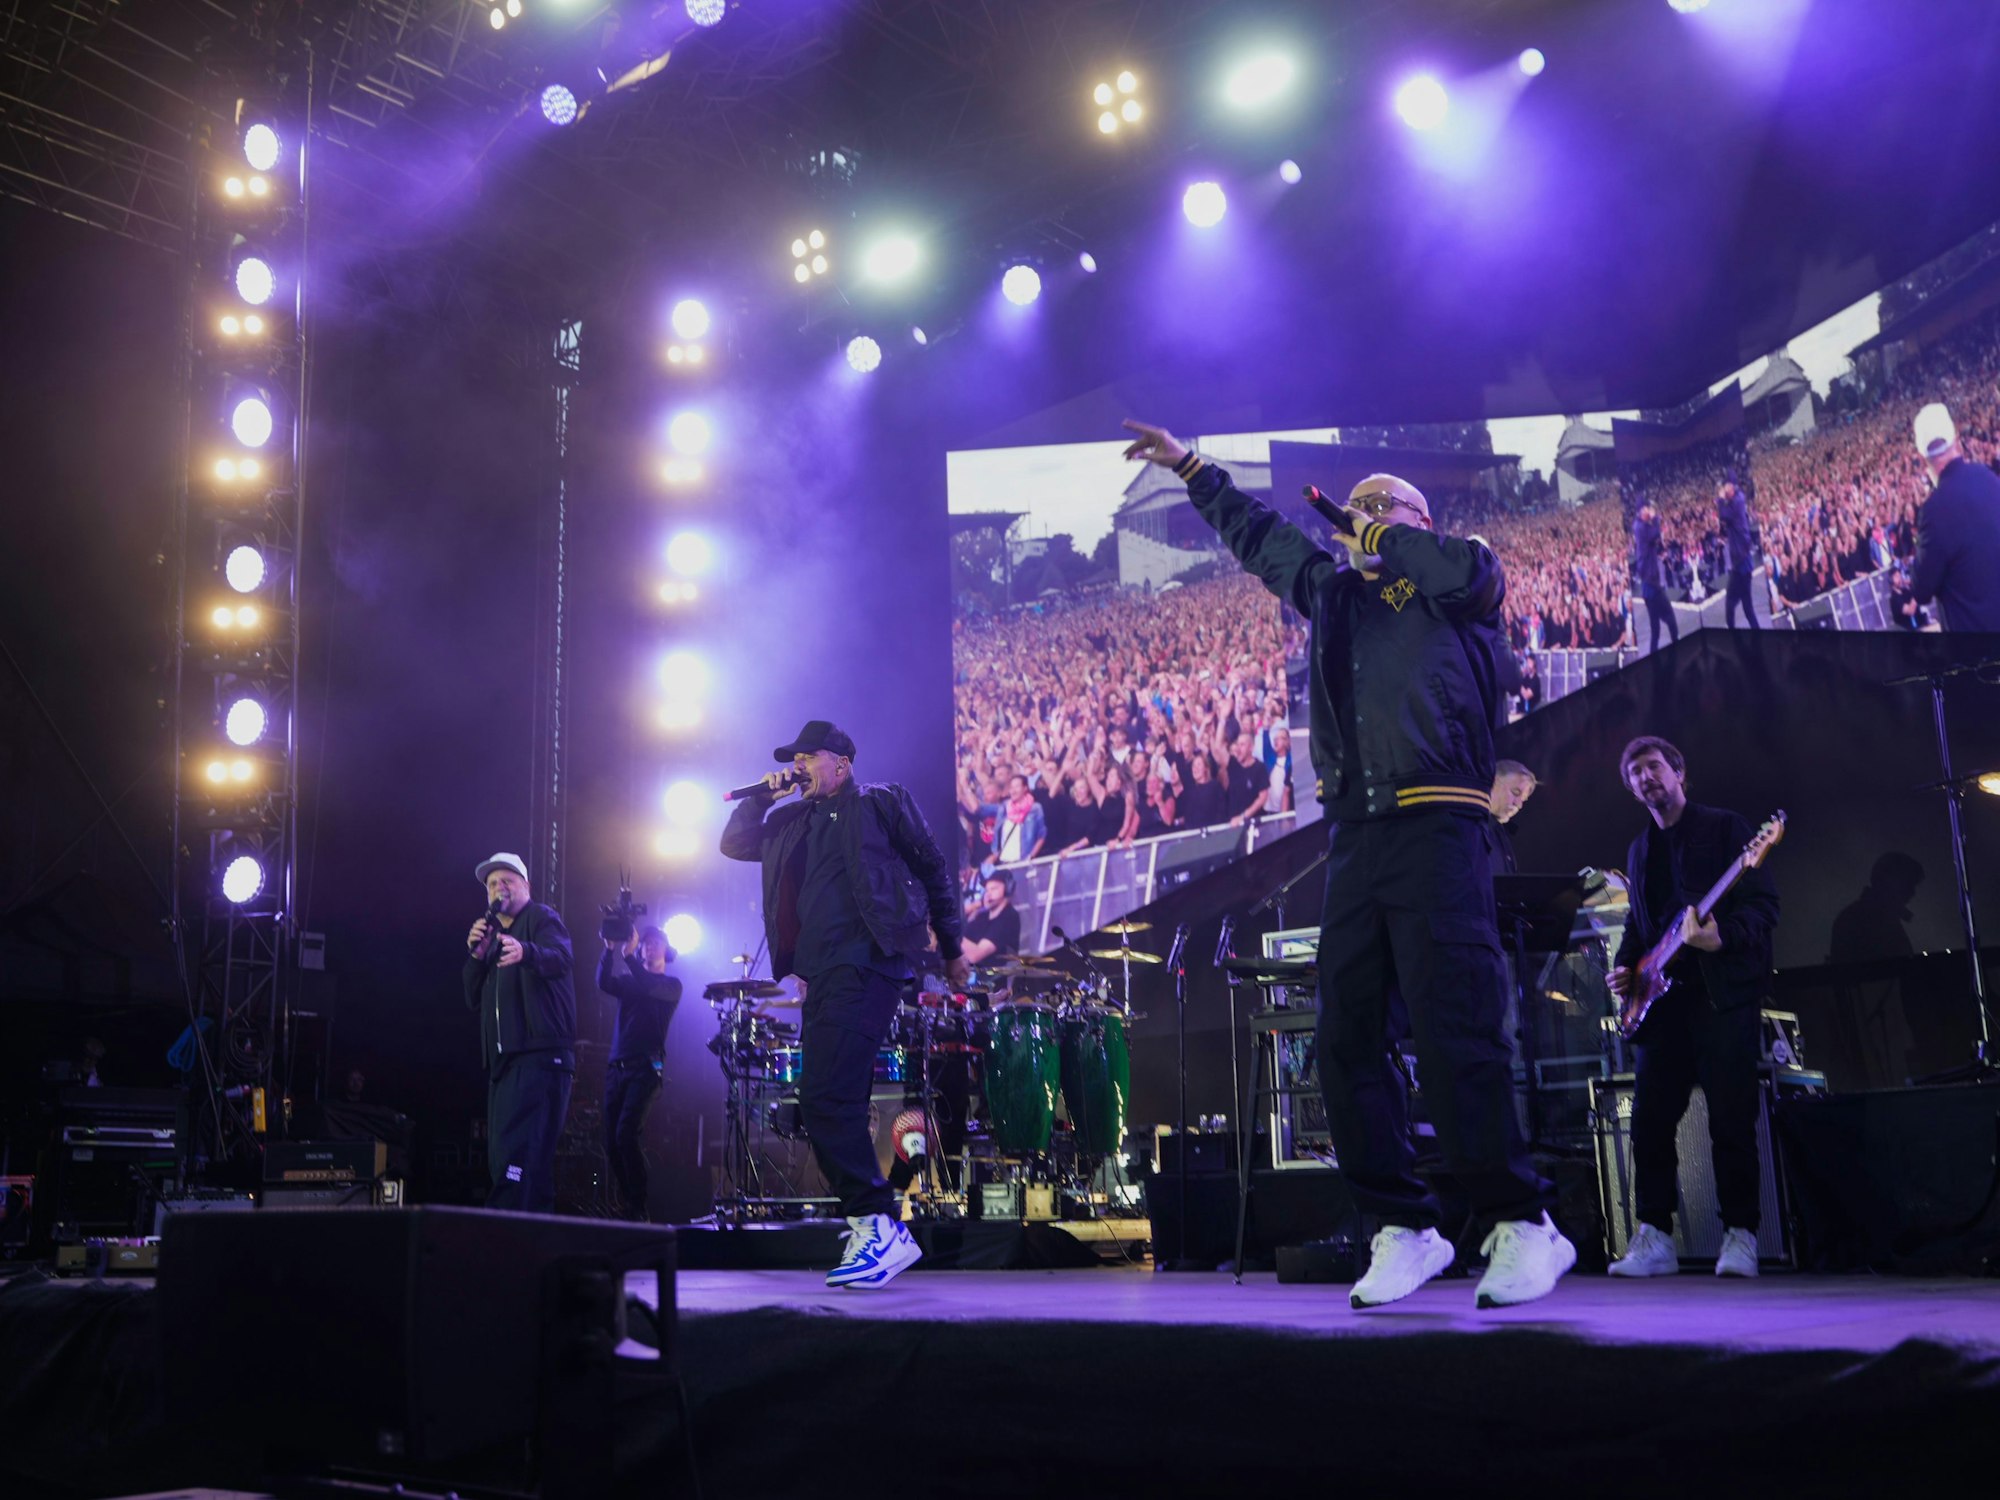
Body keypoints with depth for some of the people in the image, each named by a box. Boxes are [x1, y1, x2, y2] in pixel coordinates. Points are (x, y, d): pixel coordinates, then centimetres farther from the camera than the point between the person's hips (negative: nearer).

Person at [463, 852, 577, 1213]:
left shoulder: (542, 918, 1)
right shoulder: (494, 933, 25)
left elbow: (560, 957, -21)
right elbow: (475, 999, 19)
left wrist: (525, 952, -43)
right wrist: (477, 955, 2)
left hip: (539, 1055, -9)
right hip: (503, 1060, 9)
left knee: (513, 1152, -21)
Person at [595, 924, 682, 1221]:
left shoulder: (671, 986, 7)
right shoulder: (629, 981, 19)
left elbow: (650, 988, -15)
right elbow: (604, 983, -2)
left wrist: (628, 956, -20)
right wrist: (609, 950, -15)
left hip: (645, 1070, -5)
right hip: (616, 1067, 5)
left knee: (625, 1135, -19)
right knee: (611, 1141, 0)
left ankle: (638, 1210, -15)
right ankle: (625, 1206, 10)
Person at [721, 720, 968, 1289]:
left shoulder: (881, 802, 6)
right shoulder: (792, 821, 24)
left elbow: (933, 869, 8)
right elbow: (734, 844, 27)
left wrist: (951, 948, 7)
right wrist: (762, 796, 14)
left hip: (863, 967, -8)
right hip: (821, 975, 8)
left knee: (824, 1097, -20)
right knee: (834, 1106, 5)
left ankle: (878, 1225, -19)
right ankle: (869, 1230, 10)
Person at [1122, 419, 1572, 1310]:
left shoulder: (1459, 590, 7)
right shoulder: (1334, 593, 23)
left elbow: (1471, 569, -18)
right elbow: (1259, 538, 38)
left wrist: (1383, 535, -2)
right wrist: (1190, 469, 46)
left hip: (1433, 831, -6)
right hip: (1354, 838, 6)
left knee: (1454, 1037, -12)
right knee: (1346, 1046, 2)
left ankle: (1522, 1226, -2)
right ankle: (1405, 1229, 10)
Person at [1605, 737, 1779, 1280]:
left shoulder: (1724, 828, 3)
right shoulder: (1640, 850, 21)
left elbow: (1764, 904, -4)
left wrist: (1725, 935, -22)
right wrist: (1625, 967, 6)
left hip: (1722, 990, -5)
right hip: (1662, 996, 6)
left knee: (1730, 1117, -7)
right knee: (1650, 1119, -1)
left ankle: (1740, 1235, 0)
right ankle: (1655, 1237, 4)